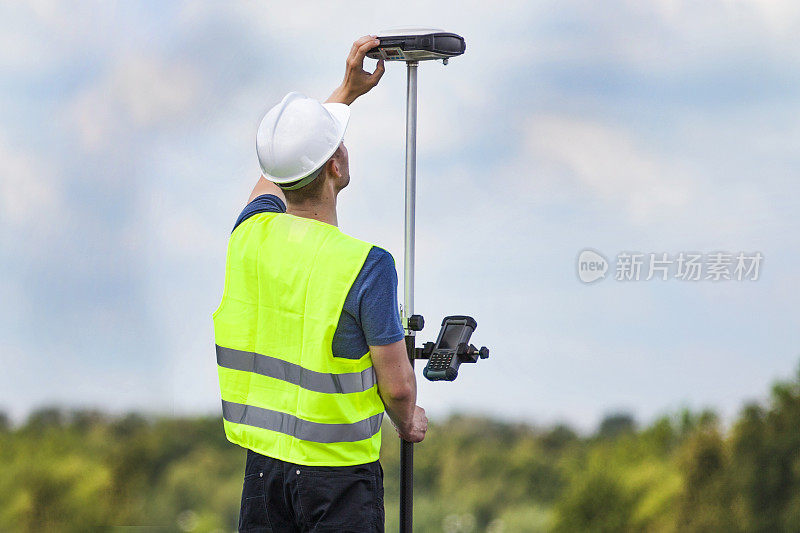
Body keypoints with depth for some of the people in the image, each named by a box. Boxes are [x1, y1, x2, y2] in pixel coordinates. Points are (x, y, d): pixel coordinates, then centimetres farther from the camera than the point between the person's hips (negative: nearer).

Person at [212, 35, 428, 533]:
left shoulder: (251, 233, -2)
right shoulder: (367, 267, -19)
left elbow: (284, 169, 22)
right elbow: (397, 385, -11)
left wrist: (347, 92, 30)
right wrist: (408, 423, 12)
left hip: (262, 461, 6)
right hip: (337, 477, -5)